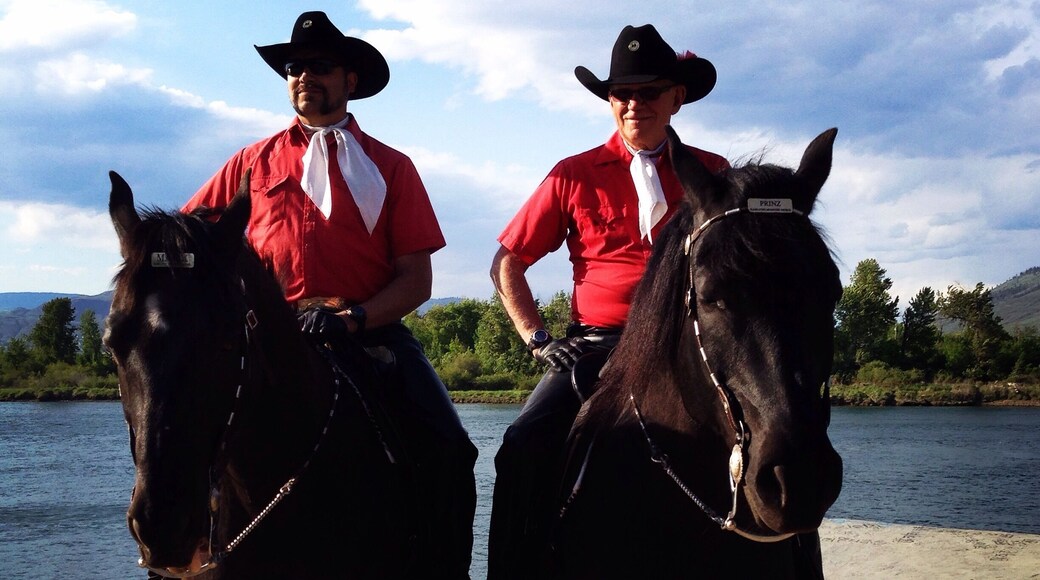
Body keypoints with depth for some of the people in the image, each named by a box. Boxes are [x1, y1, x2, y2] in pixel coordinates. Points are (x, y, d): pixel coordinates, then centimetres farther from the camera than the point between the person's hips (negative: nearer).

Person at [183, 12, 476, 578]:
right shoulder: (255, 162, 14)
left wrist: (351, 319, -14)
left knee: (448, 447, -21)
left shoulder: (390, 168, 11)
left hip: (372, 331, 0)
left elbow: (416, 278, 3)